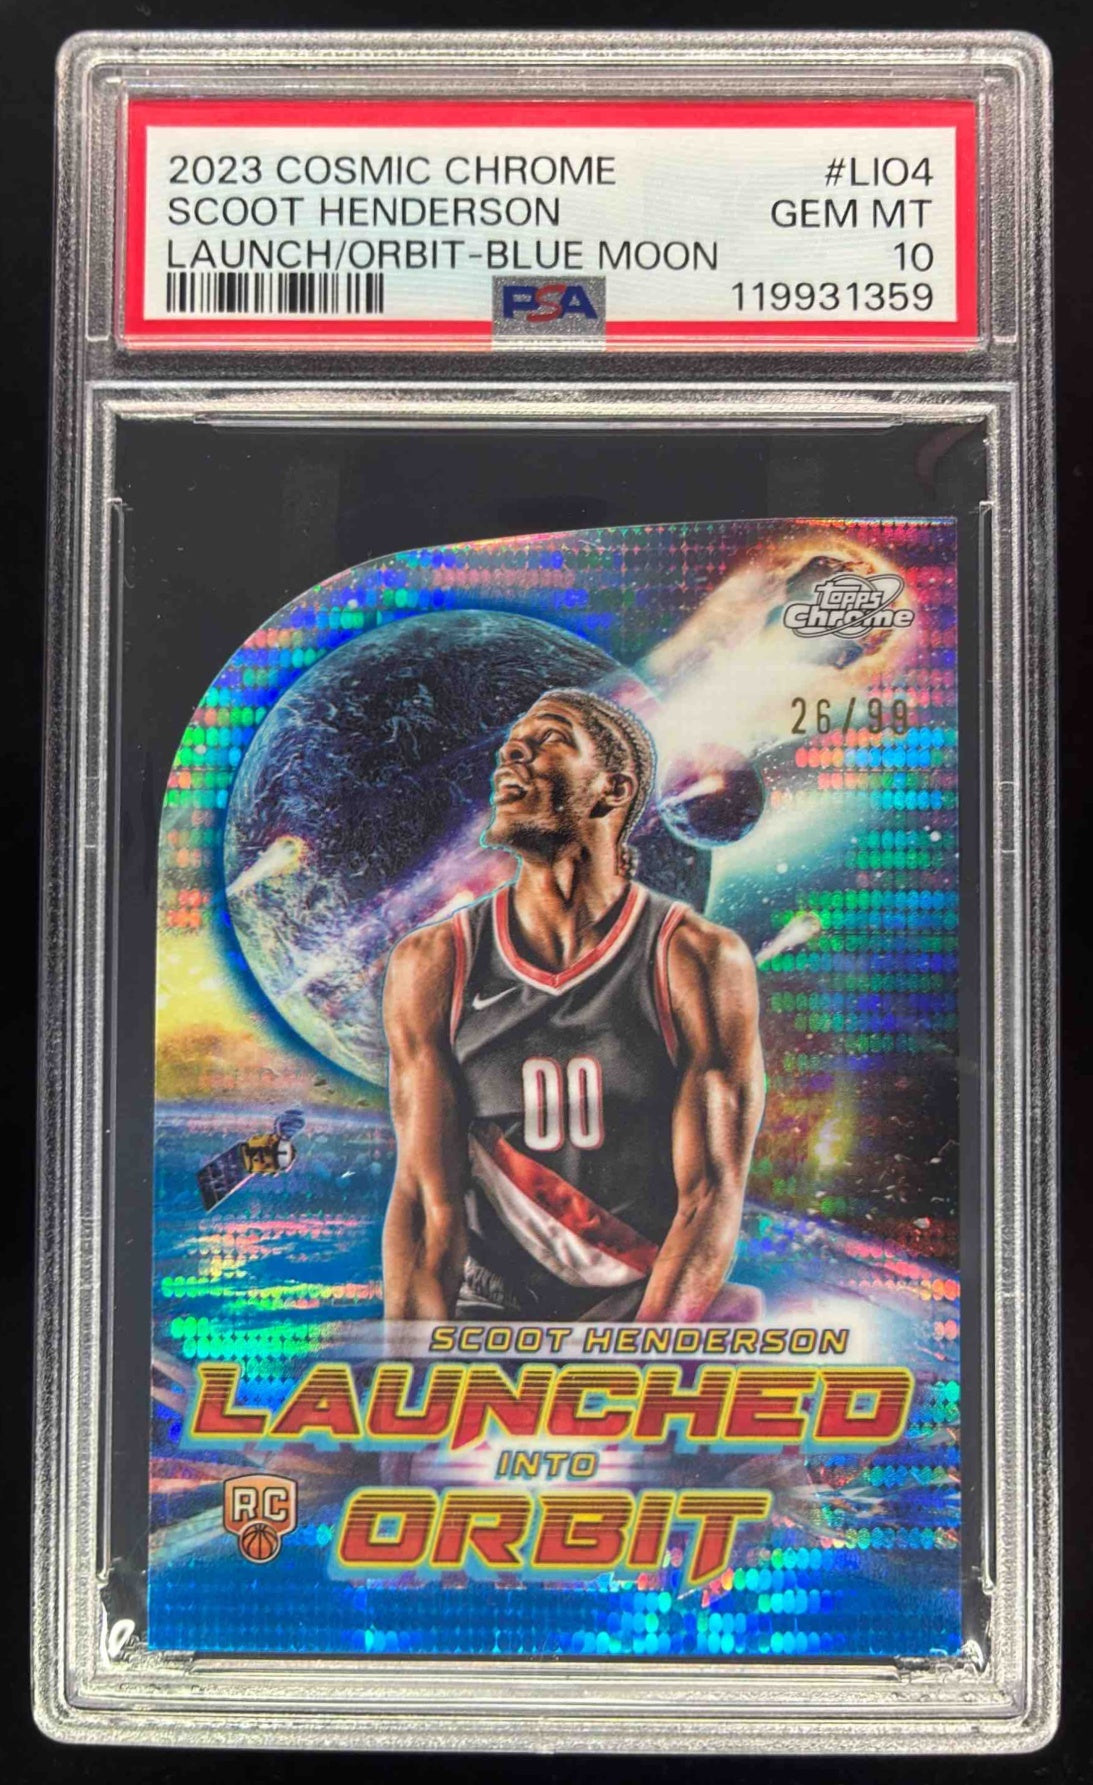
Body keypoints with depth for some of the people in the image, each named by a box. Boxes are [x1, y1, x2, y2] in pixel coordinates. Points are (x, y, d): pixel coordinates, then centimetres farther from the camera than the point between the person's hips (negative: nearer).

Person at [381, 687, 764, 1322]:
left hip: (655, 1301, -2)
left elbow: (711, 1196, -11)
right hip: (494, 1307, 3)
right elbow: (428, 1197, -5)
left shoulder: (701, 961, -7)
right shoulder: (432, 965, 0)